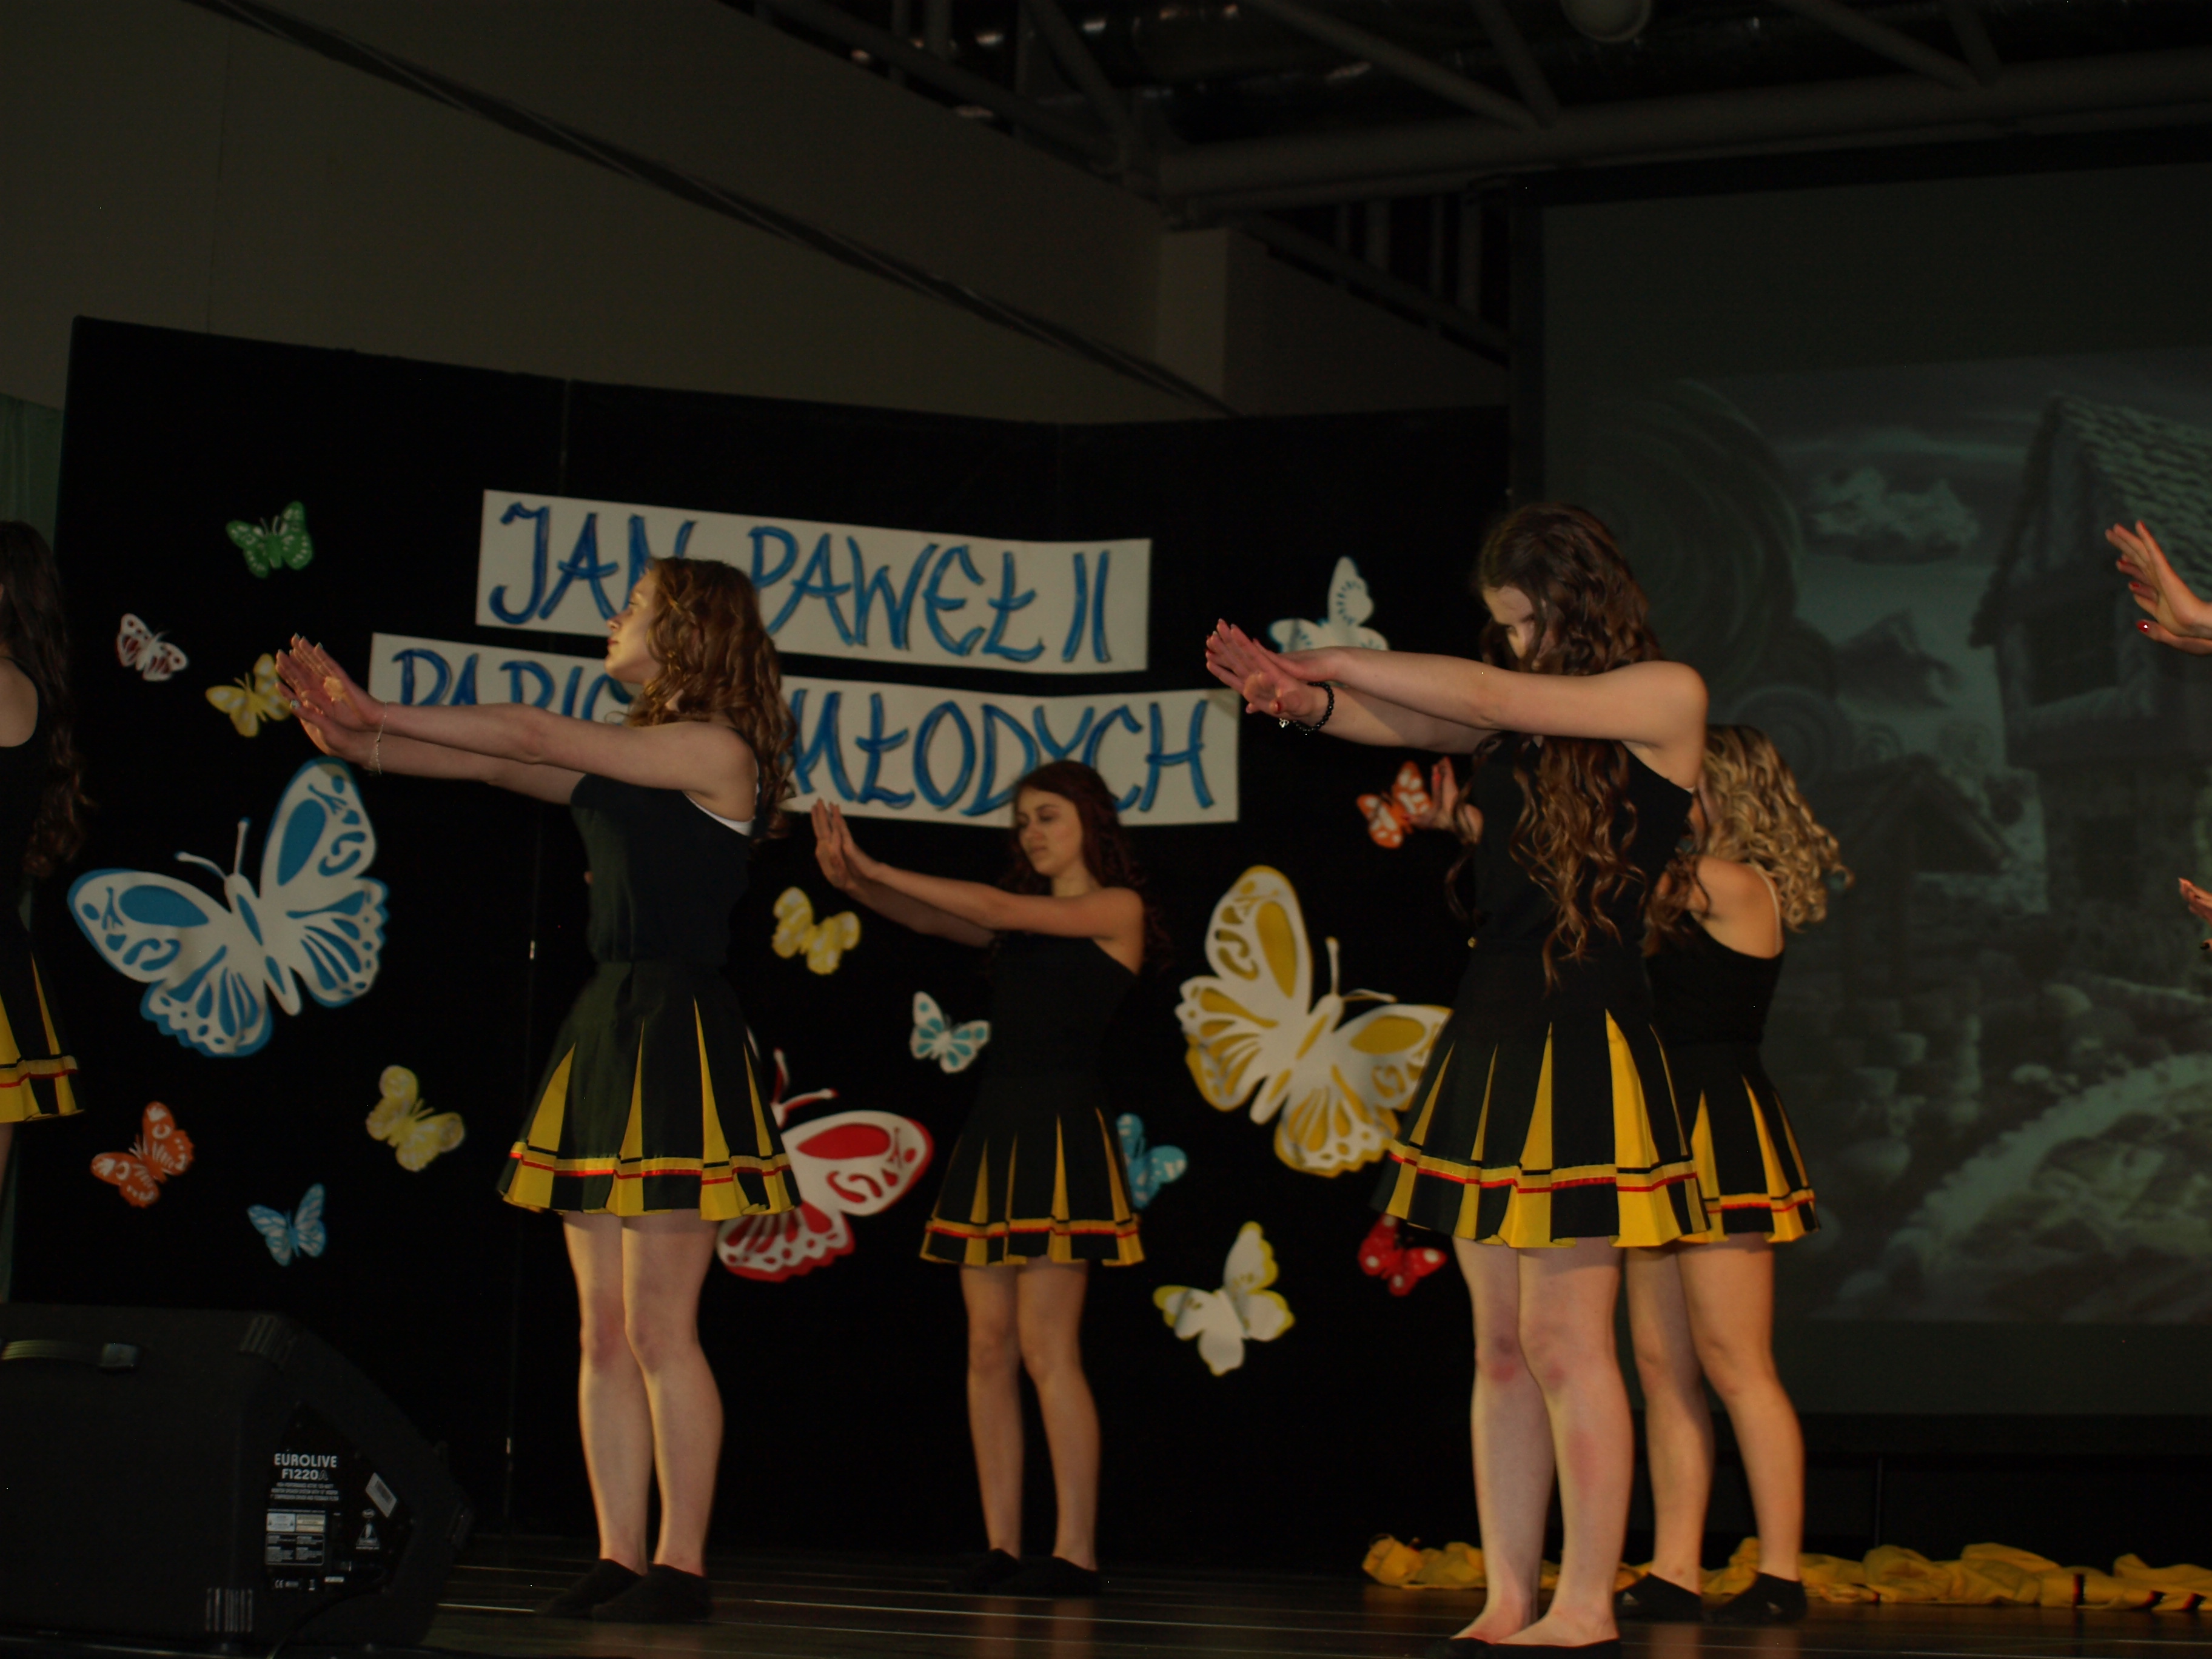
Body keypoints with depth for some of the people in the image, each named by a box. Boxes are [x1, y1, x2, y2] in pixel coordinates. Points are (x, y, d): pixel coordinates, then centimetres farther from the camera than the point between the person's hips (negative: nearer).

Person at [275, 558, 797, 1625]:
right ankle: (619, 1560, 10)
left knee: (659, 1328, -8)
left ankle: (681, 1566, -2)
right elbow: (500, 766, 18)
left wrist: (381, 714, 0)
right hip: (607, 1025, 9)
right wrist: (360, 743, 7)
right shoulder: (631, 762, 18)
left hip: (677, 1035, -9)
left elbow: (535, 739, -8)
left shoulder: (716, 750, -8)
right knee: (605, 1331, 6)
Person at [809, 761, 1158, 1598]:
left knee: (1047, 1348, -11)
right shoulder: (1022, 919, 18)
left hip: (1060, 1128, -7)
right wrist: (854, 880, -16)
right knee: (988, 1348, 2)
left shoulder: (1117, 910, 0)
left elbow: (995, 910, -10)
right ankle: (1002, 1545, 5)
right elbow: (932, 918, 3)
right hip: (994, 1123, 7)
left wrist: (876, 870, -10)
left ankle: (1076, 1551, -8)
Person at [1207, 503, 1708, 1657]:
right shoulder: (1519, 719, 17)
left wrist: (1330, 663, 1)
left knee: (1564, 1343, -8)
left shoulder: (1668, 696, -2)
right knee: (1501, 1347, 5)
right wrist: (1305, 699, -14)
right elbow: (1405, 720, 8)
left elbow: (1483, 698, -8)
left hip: (1583, 1038, -7)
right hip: (1489, 1031, 7)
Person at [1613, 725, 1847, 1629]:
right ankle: (1673, 1573, 8)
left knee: (1733, 1365, -8)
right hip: (1671, 1130, 9)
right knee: (1662, 1364, 6)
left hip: (1722, 1132, -9)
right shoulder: (1698, 894, 16)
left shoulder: (1739, 887, -9)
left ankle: (1781, 1577, -4)